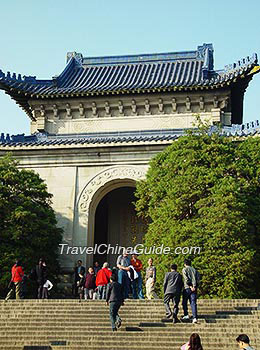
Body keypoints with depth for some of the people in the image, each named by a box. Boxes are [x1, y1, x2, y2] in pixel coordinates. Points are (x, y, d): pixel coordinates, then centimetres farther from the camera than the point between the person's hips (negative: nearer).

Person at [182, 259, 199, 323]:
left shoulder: (184, 269, 4)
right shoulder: (195, 270, 17)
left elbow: (186, 278, -10)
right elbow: (197, 279, 4)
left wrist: (190, 286, -12)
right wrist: (194, 286, -6)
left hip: (187, 287, -3)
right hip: (194, 288, 4)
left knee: (184, 302, 12)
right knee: (193, 303, -1)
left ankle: (186, 315, 5)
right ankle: (195, 317, -12)